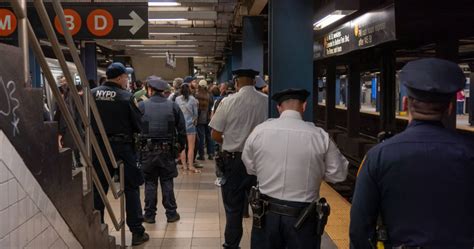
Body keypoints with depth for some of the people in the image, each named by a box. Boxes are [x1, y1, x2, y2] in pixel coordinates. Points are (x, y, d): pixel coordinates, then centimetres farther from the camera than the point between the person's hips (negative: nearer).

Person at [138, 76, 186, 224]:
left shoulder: (142, 106, -5)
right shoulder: (173, 106, 0)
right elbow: (182, 129, 1)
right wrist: (181, 147, 11)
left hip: (147, 150, -1)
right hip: (167, 150, 1)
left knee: (150, 182, 8)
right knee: (167, 182, 10)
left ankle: (149, 215, 14)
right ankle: (171, 213, 13)